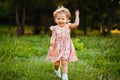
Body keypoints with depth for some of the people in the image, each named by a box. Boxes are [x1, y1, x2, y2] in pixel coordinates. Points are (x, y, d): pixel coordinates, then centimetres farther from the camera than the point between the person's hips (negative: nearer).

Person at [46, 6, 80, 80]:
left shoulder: (68, 26, 0)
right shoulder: (55, 28, -1)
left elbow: (76, 24, -9)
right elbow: (53, 37, -4)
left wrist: (77, 15, -3)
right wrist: (52, 43, -20)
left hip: (66, 47, -1)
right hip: (57, 48, 1)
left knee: (64, 62, -8)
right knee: (56, 63, 7)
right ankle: (57, 71, 40)